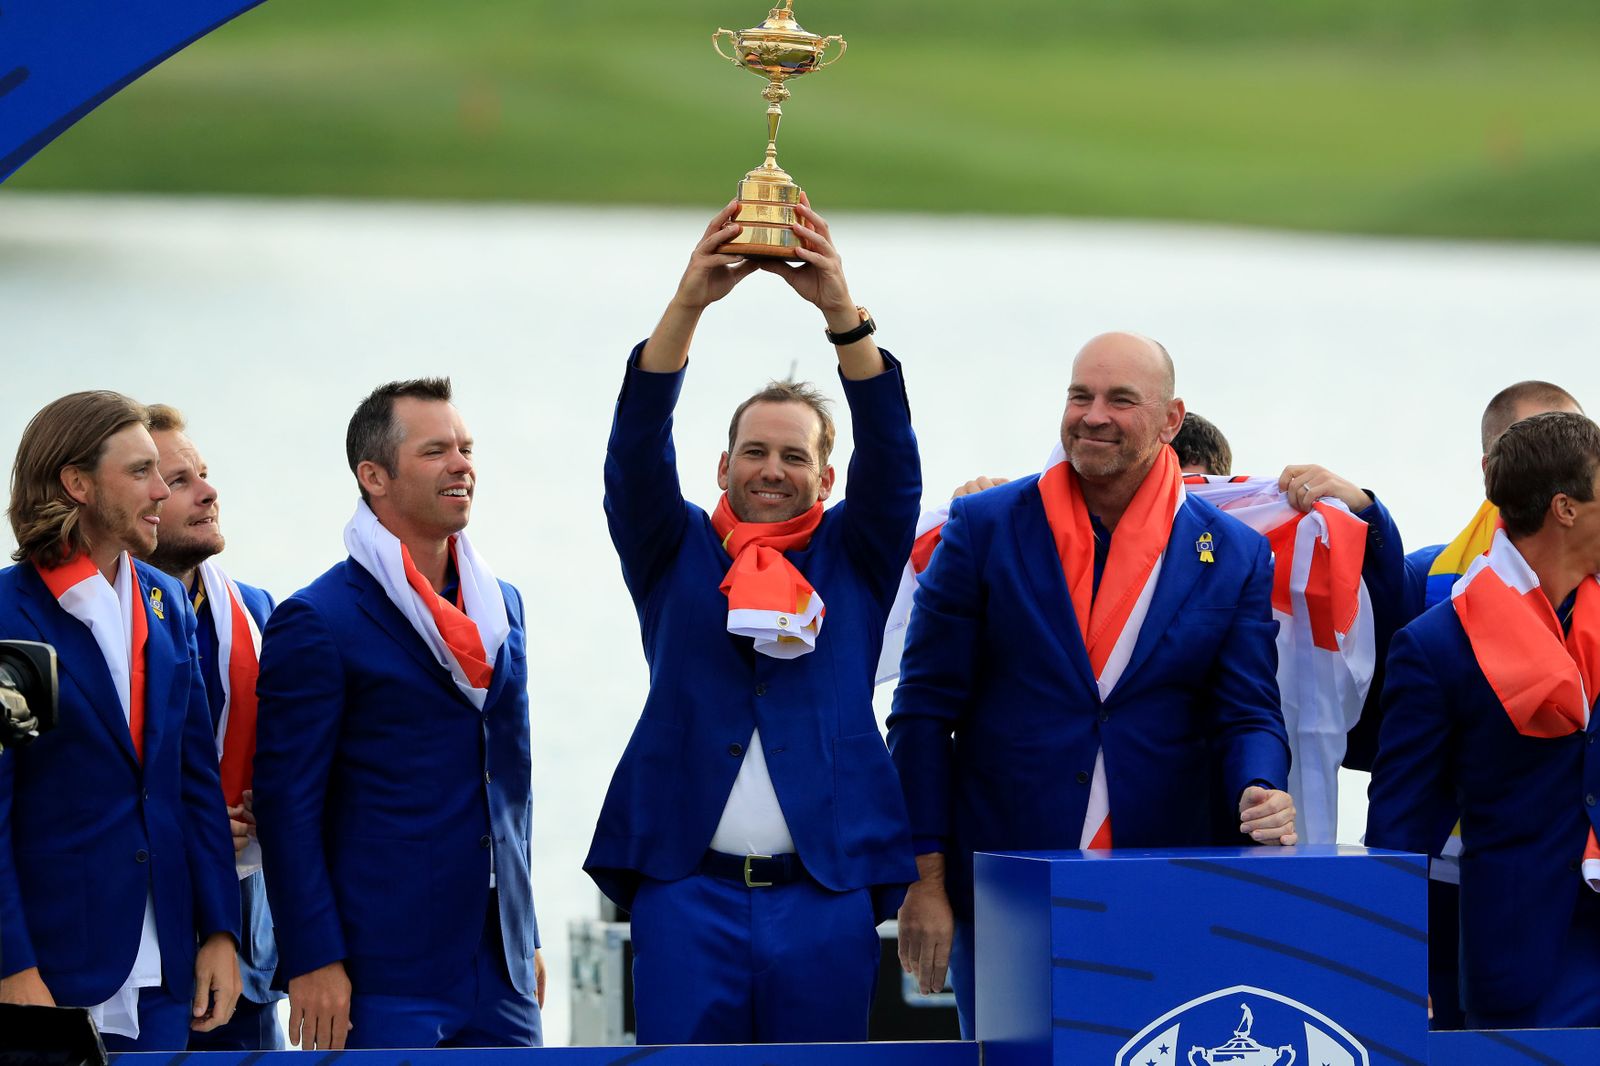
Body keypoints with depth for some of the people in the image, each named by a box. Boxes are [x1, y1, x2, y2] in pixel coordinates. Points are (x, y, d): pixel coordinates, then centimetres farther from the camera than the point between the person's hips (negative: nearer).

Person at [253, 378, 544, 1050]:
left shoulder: (502, 607, 15)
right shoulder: (318, 621, -6)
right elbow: (286, 801, -9)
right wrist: (313, 961, -14)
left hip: (499, 970, 6)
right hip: (383, 977, -6)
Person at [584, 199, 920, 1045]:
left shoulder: (854, 558, 13)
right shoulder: (676, 555, 12)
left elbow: (890, 455, -2)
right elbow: (637, 449, -2)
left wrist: (841, 311, -17)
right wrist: (689, 301, -16)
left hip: (826, 899, 1)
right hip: (690, 888, -1)